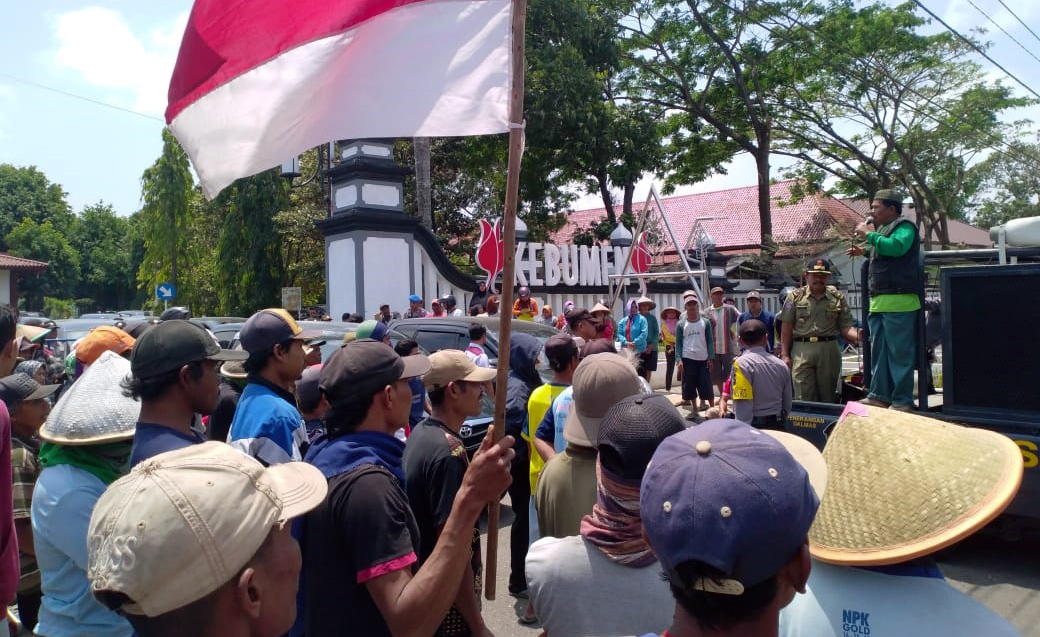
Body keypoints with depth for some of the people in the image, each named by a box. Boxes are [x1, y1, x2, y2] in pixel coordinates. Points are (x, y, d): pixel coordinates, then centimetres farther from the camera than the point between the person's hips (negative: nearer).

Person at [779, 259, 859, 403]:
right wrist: (785, 354, 0)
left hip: (829, 349, 2)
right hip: (801, 350, -1)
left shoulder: (837, 298, 9)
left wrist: (859, 335, -18)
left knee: (828, 396, 8)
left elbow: (845, 327, 4)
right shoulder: (795, 296, 6)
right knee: (804, 398, -4)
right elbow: (786, 327, 6)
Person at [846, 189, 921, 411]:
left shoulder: (904, 226, -5)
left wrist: (869, 234, -14)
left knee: (899, 353, -7)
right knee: (878, 351, 11)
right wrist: (865, 251, 20)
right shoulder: (882, 229, 22)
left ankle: (902, 401, -3)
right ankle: (879, 395, 17)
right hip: (879, 301, 10)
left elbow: (896, 247, -24)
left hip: (898, 300, -10)